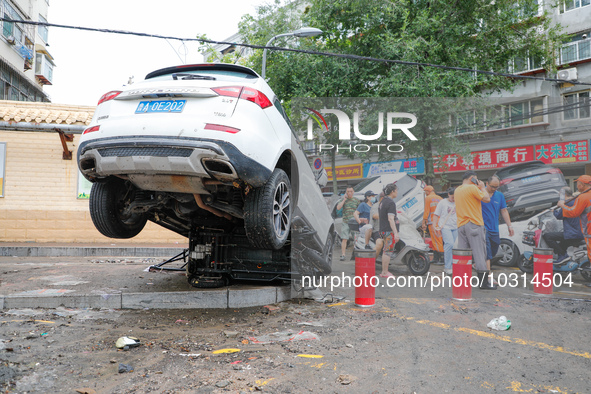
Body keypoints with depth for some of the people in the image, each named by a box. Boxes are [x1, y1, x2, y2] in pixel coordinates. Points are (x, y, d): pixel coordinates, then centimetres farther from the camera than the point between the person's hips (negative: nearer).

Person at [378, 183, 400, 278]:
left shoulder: (382, 202, 15)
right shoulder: (391, 203, -14)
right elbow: (390, 219, -21)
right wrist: (396, 233, -22)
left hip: (383, 230, 10)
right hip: (389, 230, -10)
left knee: (385, 251, 14)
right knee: (388, 251, -5)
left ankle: (384, 271, 18)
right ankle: (385, 272, -1)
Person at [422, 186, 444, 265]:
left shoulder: (428, 198, -4)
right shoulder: (440, 198, 15)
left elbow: (426, 211, -9)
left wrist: (424, 222, -7)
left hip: (433, 222, -7)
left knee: (437, 241, -5)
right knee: (435, 241, 12)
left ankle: (443, 259, -7)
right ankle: (435, 259, 15)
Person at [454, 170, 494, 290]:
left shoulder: (457, 190, 14)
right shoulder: (472, 188, -9)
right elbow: (487, 199, -8)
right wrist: (482, 188, 6)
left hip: (461, 225, 7)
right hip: (474, 224, -7)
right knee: (479, 253, -2)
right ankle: (484, 282, 1)